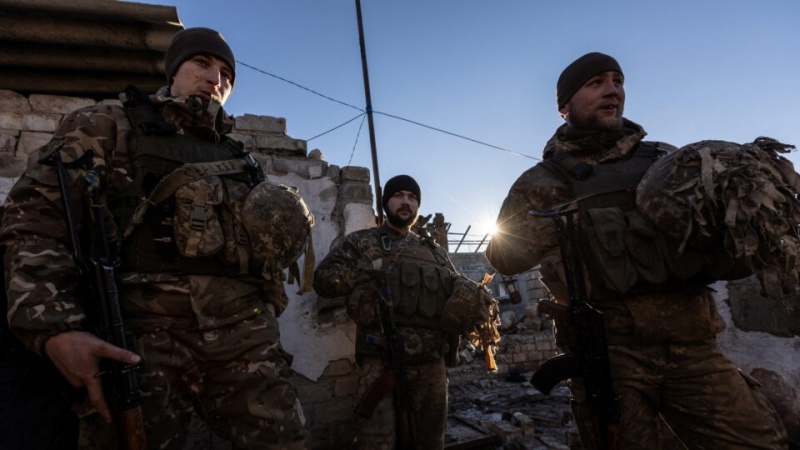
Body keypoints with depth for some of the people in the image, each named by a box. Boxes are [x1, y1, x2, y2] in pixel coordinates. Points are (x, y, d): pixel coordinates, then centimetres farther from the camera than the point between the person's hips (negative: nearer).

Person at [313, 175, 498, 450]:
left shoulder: (434, 250, 22)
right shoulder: (361, 242, 12)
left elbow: (456, 289, 23)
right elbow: (323, 278, 2)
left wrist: (472, 299, -1)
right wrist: (370, 270, -9)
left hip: (431, 362, 4)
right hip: (381, 358, -3)